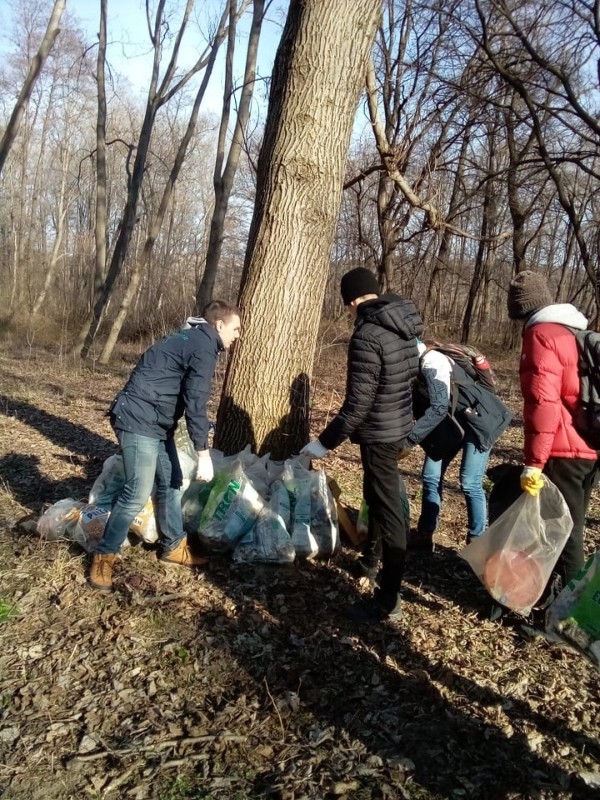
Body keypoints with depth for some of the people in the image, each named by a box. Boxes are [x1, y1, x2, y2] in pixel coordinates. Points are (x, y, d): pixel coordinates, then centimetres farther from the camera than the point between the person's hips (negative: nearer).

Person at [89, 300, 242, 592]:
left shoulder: (191, 338, 18)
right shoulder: (204, 346, -13)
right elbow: (196, 402, -20)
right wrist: (203, 453, -19)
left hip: (156, 423, 11)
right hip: (139, 422, -11)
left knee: (171, 484, 15)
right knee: (137, 493, -8)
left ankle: (173, 547, 28)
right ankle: (103, 555, 7)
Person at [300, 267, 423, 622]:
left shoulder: (368, 336, -24)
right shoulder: (405, 327, 3)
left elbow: (357, 403, -25)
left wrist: (325, 442, -17)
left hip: (379, 432, -9)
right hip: (401, 424, 9)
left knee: (387, 508, -2)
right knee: (380, 495, 26)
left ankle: (389, 599, 10)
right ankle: (372, 559, 47)